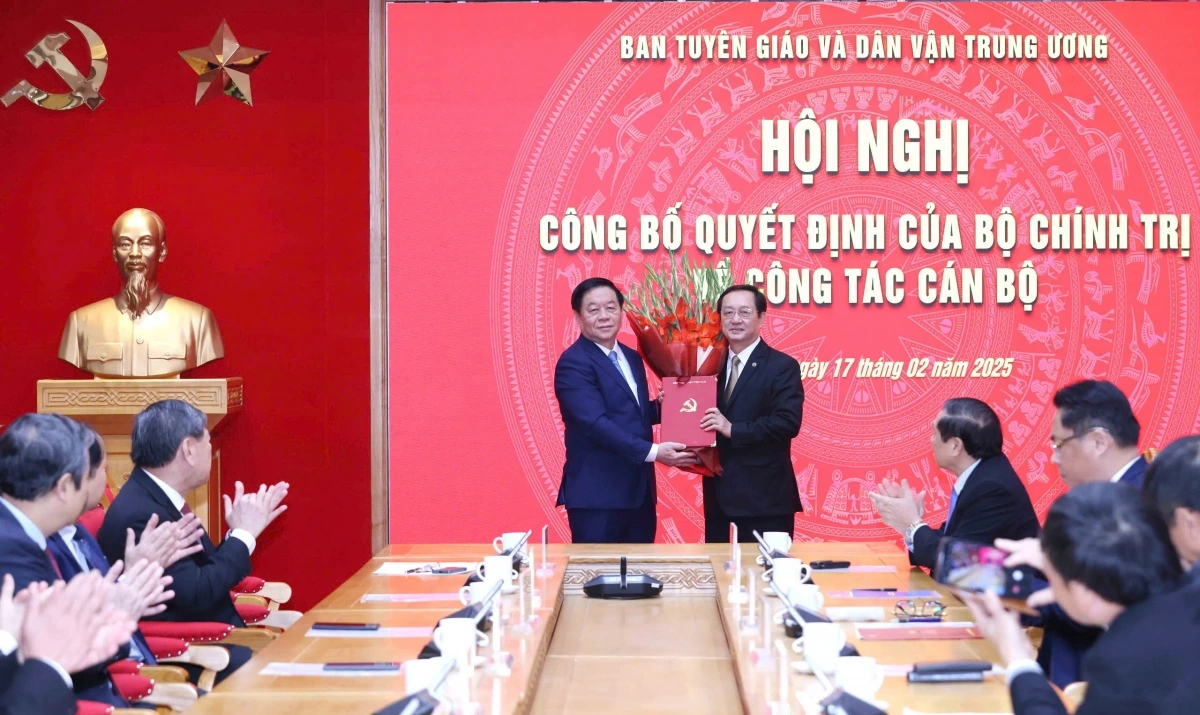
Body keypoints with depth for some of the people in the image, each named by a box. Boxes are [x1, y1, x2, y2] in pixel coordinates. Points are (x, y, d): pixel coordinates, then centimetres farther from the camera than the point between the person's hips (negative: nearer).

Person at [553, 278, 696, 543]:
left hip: (639, 491, 8)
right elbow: (596, 423, -21)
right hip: (597, 494, -8)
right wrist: (653, 452, -26)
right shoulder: (573, 363, -12)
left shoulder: (631, 358, 15)